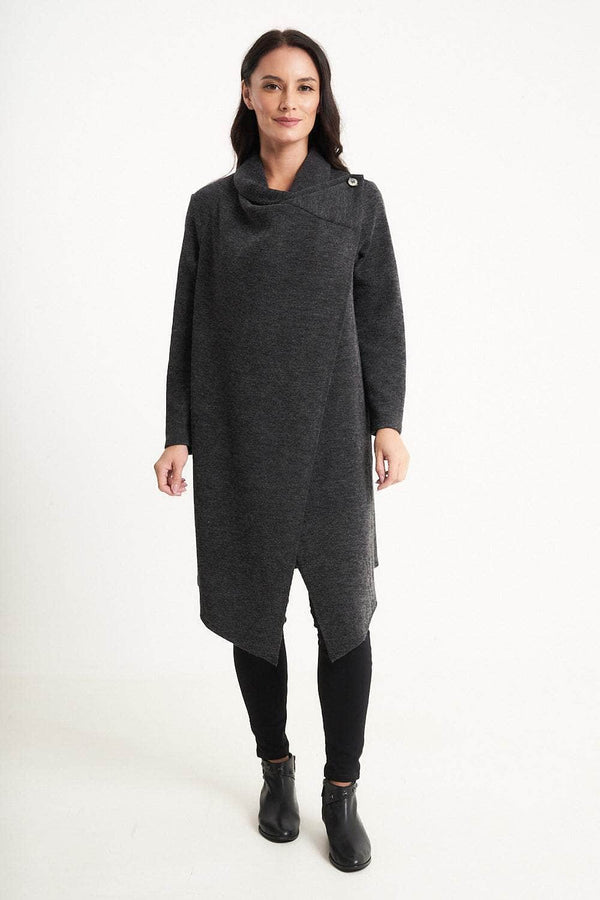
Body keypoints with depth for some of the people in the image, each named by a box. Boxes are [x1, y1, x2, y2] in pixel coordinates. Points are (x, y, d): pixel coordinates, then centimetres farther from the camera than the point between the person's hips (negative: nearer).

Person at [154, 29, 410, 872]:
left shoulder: (357, 201, 4)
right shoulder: (210, 207, 6)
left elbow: (382, 321, 4)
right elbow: (189, 328, 6)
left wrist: (388, 423, -6)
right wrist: (179, 435, 2)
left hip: (331, 438, -1)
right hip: (237, 442, 1)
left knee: (344, 612, 1)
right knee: (252, 609, 9)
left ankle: (342, 792, 18)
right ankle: (276, 769, 30)